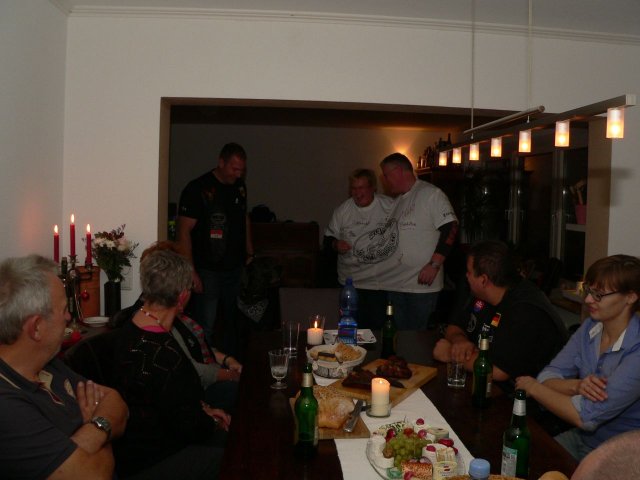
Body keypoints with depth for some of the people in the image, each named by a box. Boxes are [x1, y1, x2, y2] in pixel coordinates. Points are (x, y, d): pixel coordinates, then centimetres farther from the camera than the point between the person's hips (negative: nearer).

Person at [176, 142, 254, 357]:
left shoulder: (239, 186, 9)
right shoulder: (198, 188, -12)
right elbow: (184, 232, -13)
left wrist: (250, 254, 17)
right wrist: (191, 272, -18)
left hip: (236, 268, 6)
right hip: (207, 272, -6)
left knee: (233, 321, 16)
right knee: (204, 329, -3)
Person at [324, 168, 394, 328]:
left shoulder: (389, 205, -3)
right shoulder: (342, 210, 2)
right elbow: (328, 237, 10)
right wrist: (335, 244, -12)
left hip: (382, 284, -1)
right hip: (352, 283, 2)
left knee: (380, 327, 6)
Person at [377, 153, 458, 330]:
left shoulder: (430, 194, -8)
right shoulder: (397, 200, 18)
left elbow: (450, 228, -16)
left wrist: (434, 265, -20)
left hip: (421, 284, -7)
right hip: (393, 284, 7)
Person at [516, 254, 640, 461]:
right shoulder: (590, 327, -1)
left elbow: (586, 417, -25)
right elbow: (547, 377, -3)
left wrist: (534, 387, -11)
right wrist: (577, 386, -24)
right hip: (580, 437, 6)